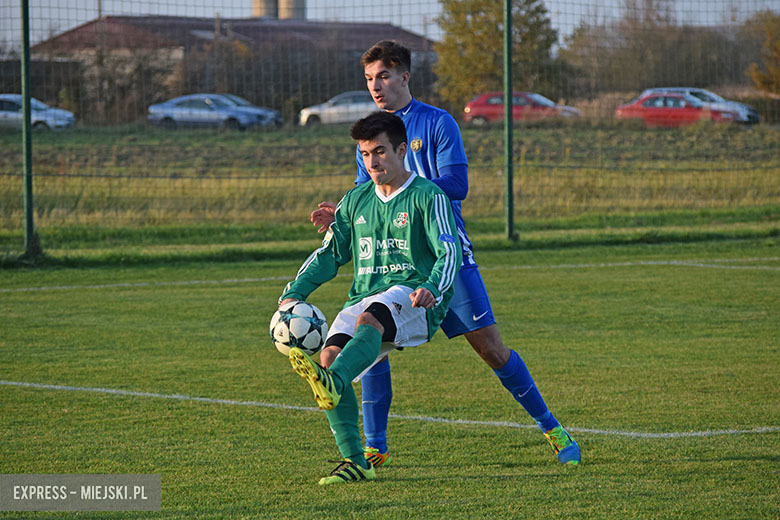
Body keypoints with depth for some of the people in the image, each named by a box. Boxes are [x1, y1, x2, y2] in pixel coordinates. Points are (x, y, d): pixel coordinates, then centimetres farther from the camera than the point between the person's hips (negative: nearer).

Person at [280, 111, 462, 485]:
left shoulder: (428, 196, 2)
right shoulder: (356, 201, 20)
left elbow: (448, 252, -10)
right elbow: (328, 254, 23)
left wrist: (431, 289, -31)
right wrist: (292, 295, 8)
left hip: (412, 301, -5)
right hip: (364, 299, 5)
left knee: (369, 317, -39)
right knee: (331, 353, -24)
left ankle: (333, 384, -67)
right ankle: (355, 461, -26)